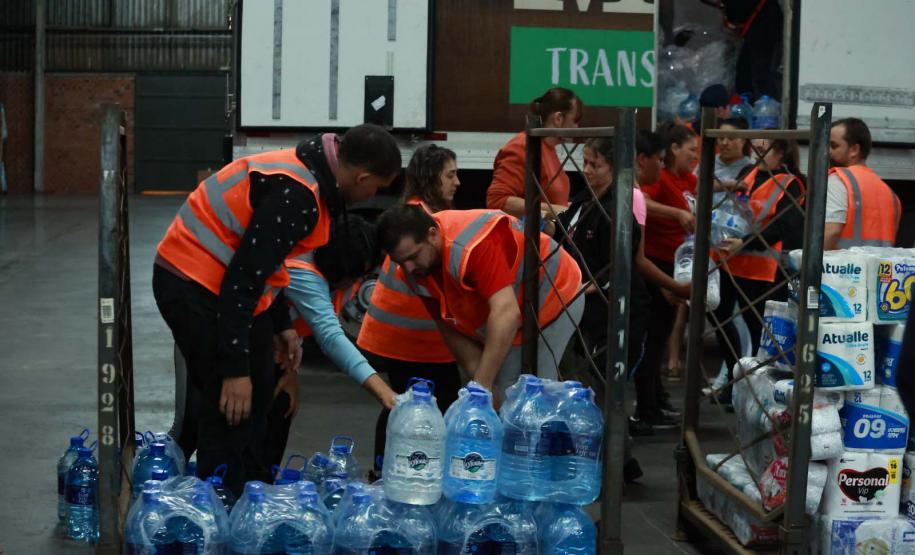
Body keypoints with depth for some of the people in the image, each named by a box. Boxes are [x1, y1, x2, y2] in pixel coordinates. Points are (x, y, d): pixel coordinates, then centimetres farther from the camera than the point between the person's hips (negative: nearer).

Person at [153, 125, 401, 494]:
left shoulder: (303, 170, 7)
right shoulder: (296, 195, -24)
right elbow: (244, 277, -27)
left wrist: (281, 325, 22)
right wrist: (235, 368, -25)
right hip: (197, 287, -11)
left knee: (258, 394, 17)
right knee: (230, 409, -8)